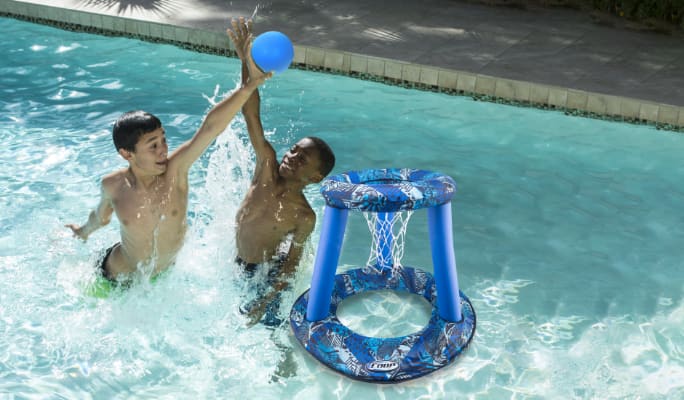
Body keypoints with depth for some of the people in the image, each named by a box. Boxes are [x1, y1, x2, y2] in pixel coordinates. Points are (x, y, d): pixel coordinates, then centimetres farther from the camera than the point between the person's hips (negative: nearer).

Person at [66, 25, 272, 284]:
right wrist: (84, 231, 25)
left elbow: (211, 127, -42)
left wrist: (249, 84, -54)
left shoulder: (175, 169, -27)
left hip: (165, 274, 1)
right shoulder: (113, 185, -22)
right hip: (116, 279, 0)